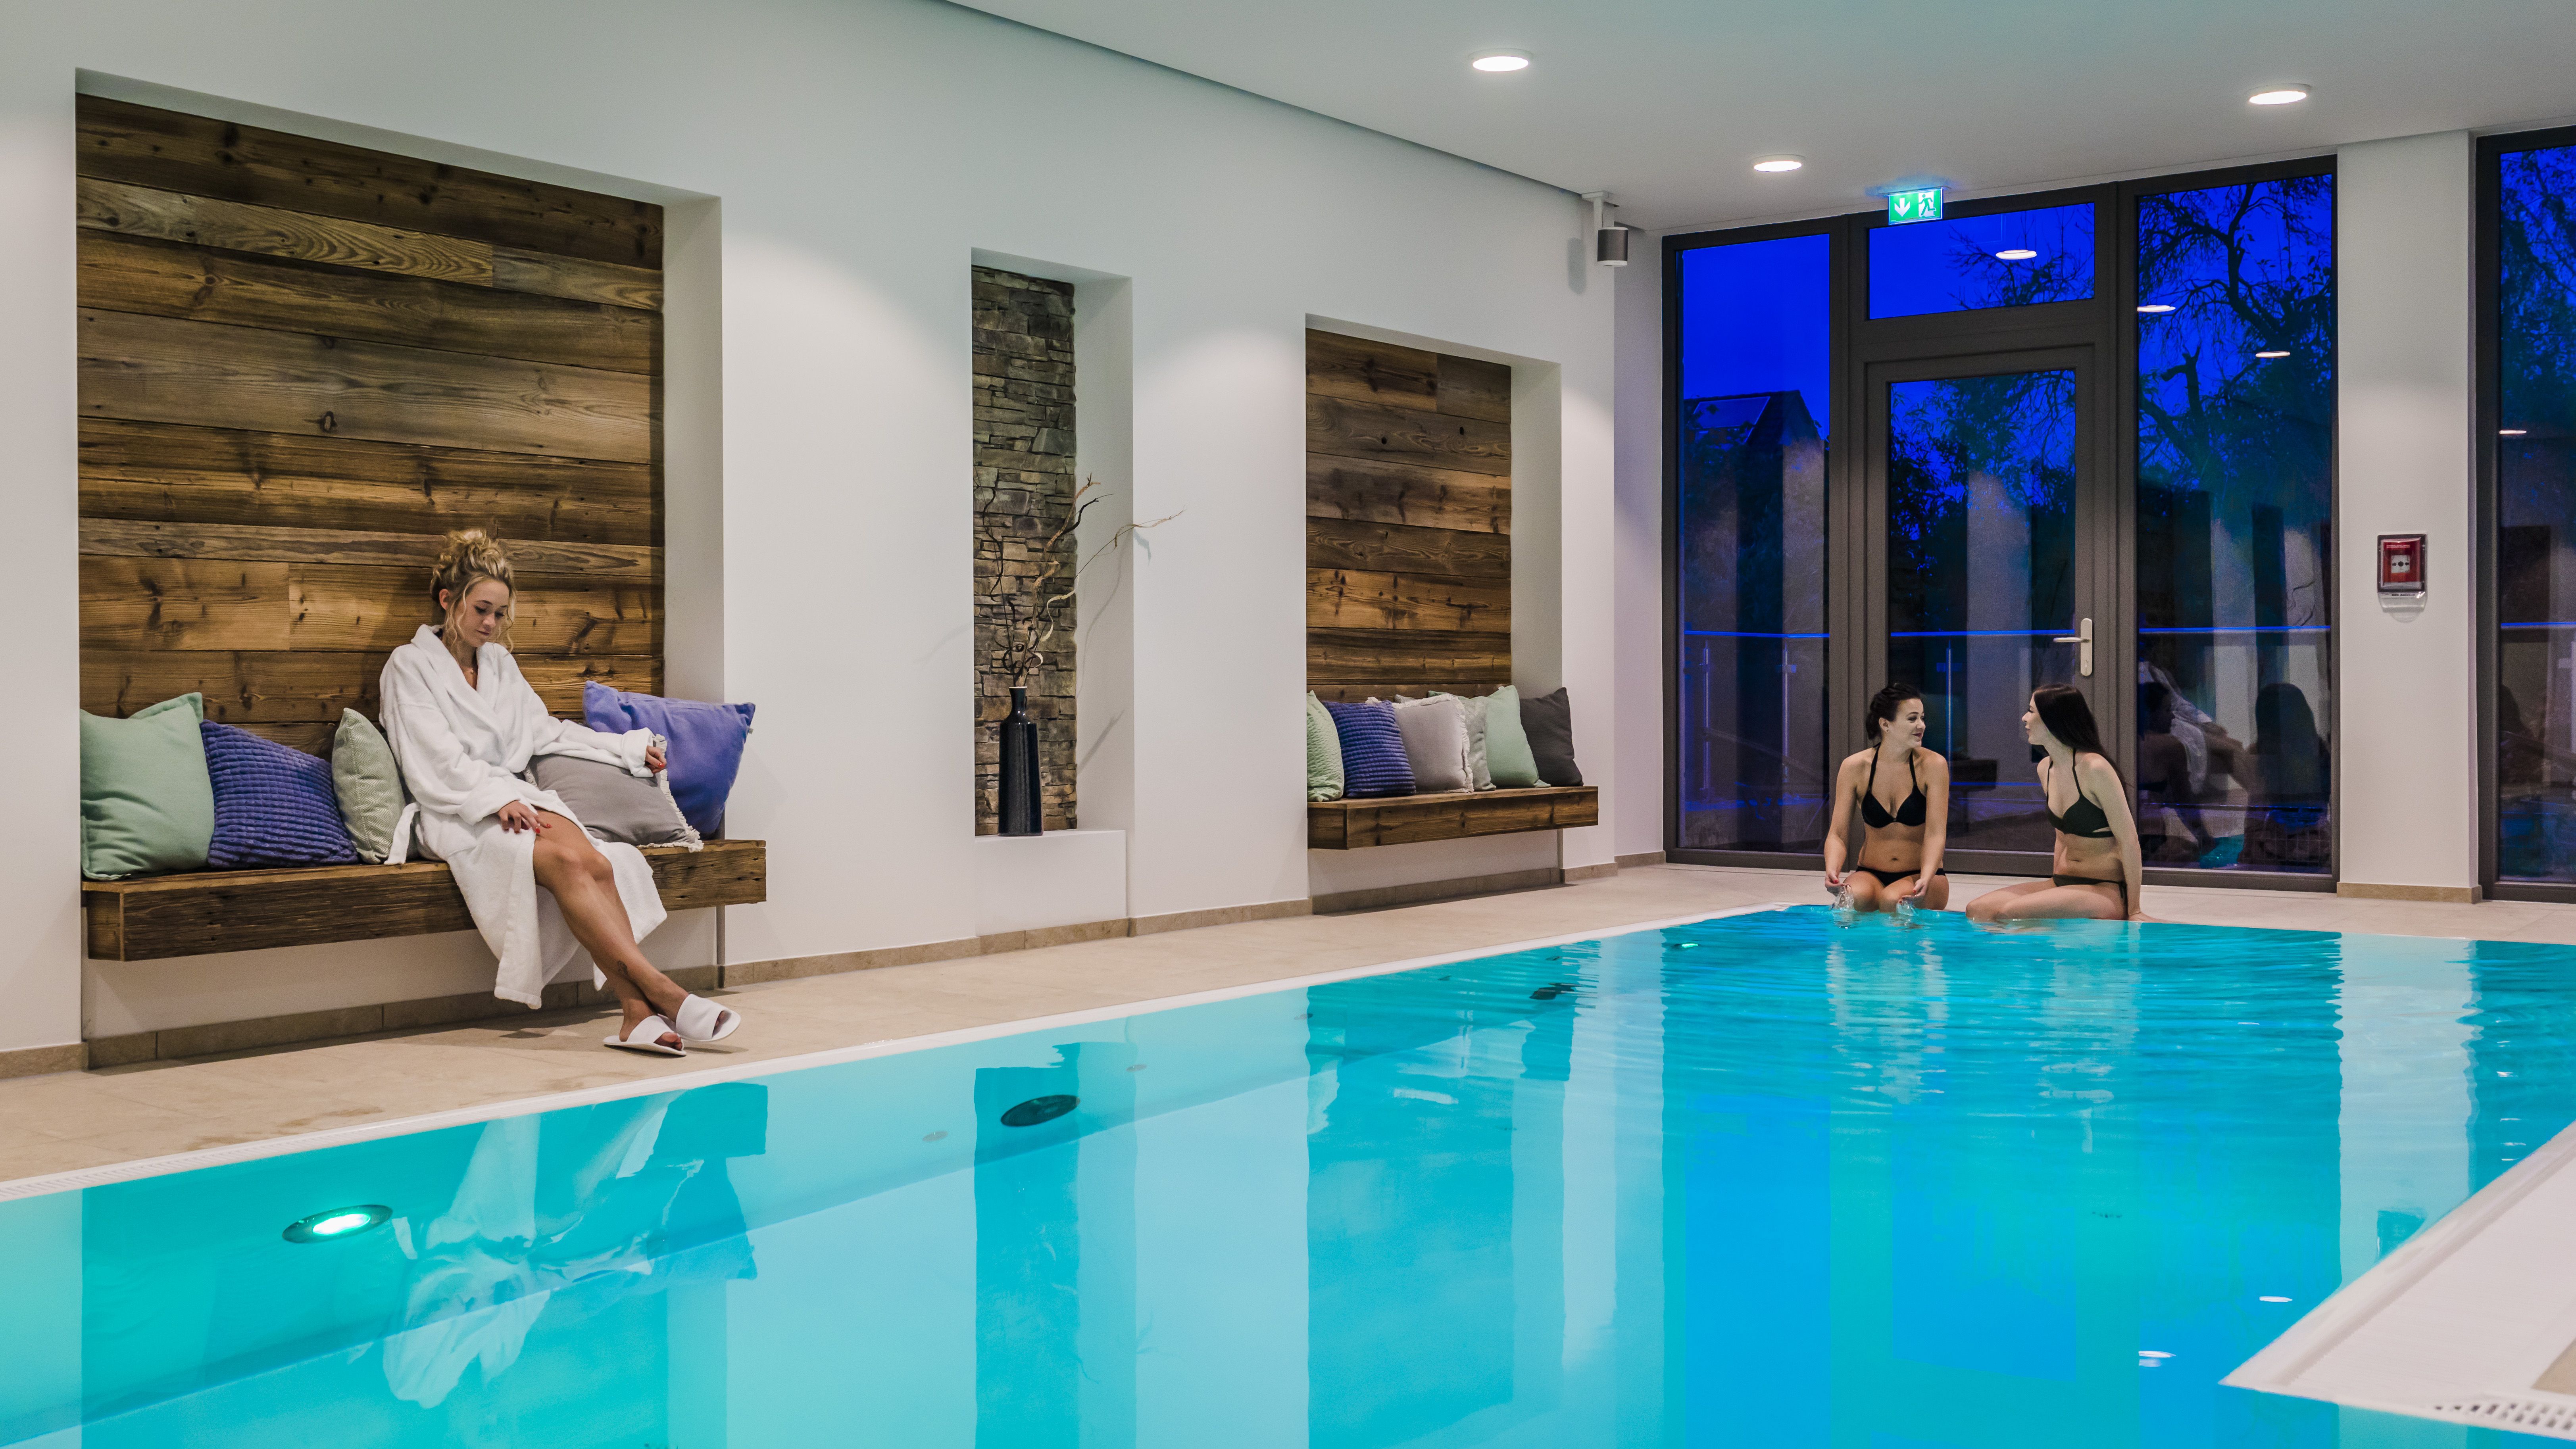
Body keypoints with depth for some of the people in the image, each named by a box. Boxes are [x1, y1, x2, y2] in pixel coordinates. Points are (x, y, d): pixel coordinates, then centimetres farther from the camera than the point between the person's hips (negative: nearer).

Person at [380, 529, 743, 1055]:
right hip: (457, 814, -5)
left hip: (516, 798, 5)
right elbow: (437, 761, -8)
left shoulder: (499, 662, 23)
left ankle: (638, 1012, -41)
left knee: (597, 863, -30)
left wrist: (628, 748, 26)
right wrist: (499, 800, -20)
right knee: (570, 861, -35)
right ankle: (660, 991, -39)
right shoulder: (410, 667, 3)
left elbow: (544, 730, 30)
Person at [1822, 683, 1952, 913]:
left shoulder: (1933, 765, -8)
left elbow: (1936, 834, -14)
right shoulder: (1855, 768, -3)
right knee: (1856, 898, -35)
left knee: (1892, 901, -34)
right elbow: (1838, 834, -3)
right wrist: (1832, 871, -25)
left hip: (1919, 875, 0)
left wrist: (1926, 880, -33)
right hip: (1871, 874, 0)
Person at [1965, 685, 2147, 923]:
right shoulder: (2046, 769, 9)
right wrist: (2054, 888, 14)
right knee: (1977, 910, -12)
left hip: (2106, 891, -8)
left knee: (2010, 913, -29)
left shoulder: (2094, 768, -16)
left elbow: (2129, 841, -15)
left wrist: (2133, 911, -13)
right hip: (2064, 884, 8)